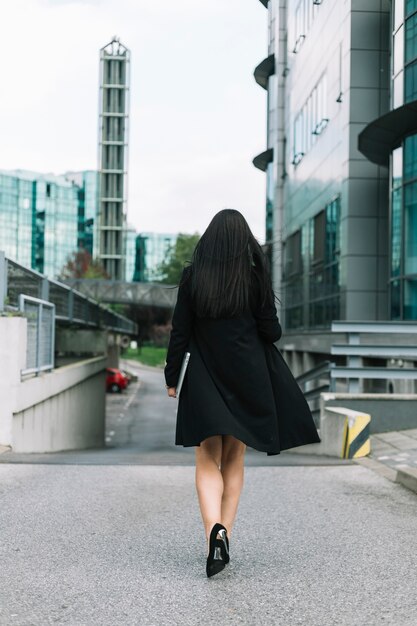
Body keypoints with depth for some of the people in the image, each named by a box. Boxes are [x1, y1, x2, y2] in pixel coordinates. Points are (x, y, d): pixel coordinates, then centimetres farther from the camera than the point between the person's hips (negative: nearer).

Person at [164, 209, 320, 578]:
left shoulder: (192, 276, -4)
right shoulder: (255, 277, -5)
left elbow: (180, 332, -4)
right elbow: (271, 332, -4)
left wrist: (172, 378, 5)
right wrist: (271, 330, 19)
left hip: (204, 380, -1)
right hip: (247, 379, 1)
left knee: (208, 464, 4)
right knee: (234, 461, 14)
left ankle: (215, 533, -19)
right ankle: (223, 540, 13)